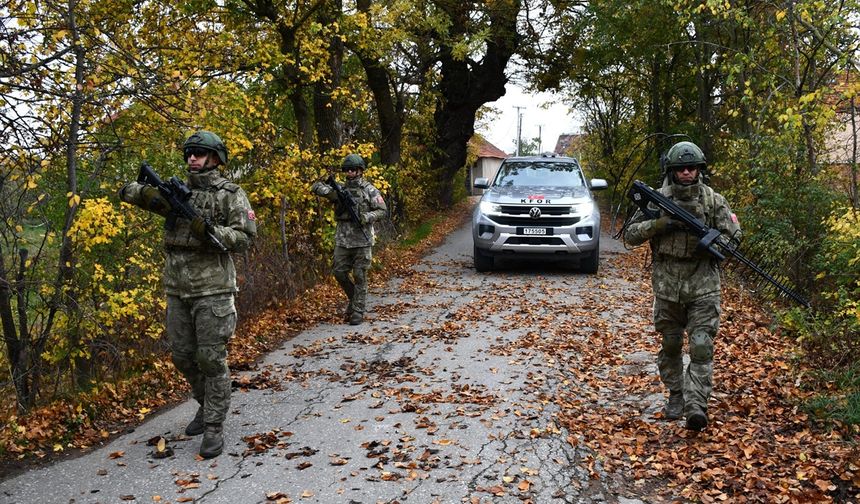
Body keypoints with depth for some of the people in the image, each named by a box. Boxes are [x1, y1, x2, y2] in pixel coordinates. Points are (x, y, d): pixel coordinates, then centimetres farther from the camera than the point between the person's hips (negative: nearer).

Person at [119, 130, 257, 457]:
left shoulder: (231, 195, -3)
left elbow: (245, 237, -9)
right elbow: (127, 192, 12)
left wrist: (208, 230, -23)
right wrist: (148, 194, -11)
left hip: (213, 290, -6)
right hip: (177, 291, 6)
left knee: (211, 359, -3)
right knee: (182, 357, 13)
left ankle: (214, 427, 5)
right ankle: (206, 404, 35)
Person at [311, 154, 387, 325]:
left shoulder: (369, 190, -1)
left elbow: (382, 210, -2)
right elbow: (316, 187, 3)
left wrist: (367, 217, -19)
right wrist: (331, 192, -17)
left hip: (362, 241, -4)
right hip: (342, 240, 4)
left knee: (360, 277, 0)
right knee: (340, 273, 6)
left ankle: (358, 311, 7)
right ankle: (354, 299, 29)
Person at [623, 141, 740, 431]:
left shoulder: (713, 200, 1)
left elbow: (734, 235, 4)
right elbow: (630, 235, 0)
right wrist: (658, 224, -16)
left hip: (703, 287, -1)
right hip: (667, 285, 1)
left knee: (702, 347, -9)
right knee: (670, 346, 13)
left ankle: (696, 407, -10)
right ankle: (676, 396, 29)